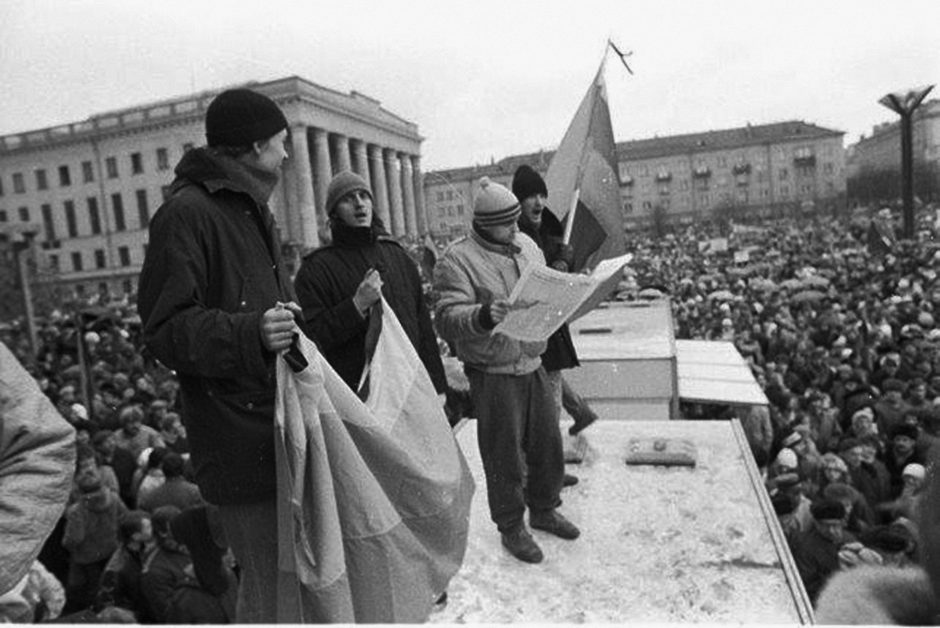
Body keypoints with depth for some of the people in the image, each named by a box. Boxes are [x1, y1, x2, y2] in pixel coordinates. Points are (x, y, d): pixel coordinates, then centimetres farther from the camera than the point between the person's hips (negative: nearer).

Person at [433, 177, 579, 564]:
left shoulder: (525, 245, 9)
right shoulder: (457, 260, -13)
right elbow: (446, 318, -22)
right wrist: (483, 316, -41)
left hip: (533, 364, 7)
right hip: (493, 374, -6)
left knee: (547, 442, 17)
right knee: (504, 455, 7)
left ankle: (543, 509, 40)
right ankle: (511, 527, 28)